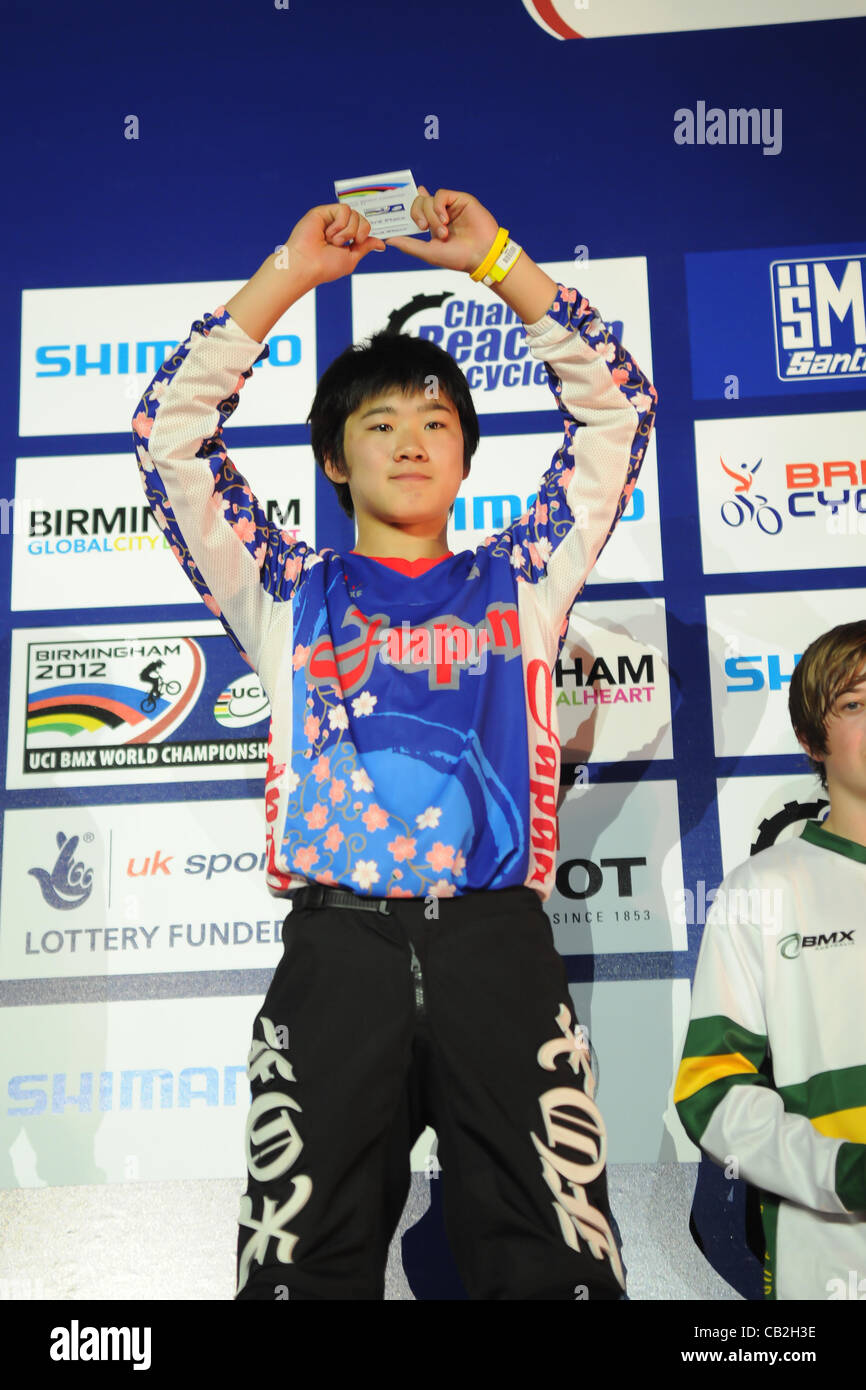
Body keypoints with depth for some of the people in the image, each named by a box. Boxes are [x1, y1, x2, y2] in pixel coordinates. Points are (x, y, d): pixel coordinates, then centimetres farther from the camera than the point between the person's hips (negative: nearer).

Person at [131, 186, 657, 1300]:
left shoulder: (516, 583, 18)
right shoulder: (291, 598, 16)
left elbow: (618, 408, 16)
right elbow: (170, 424, 11)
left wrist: (494, 259, 15)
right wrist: (289, 272, 12)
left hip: (500, 943, 1)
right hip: (335, 944, 0)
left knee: (554, 1265, -2)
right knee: (303, 1263, 1)